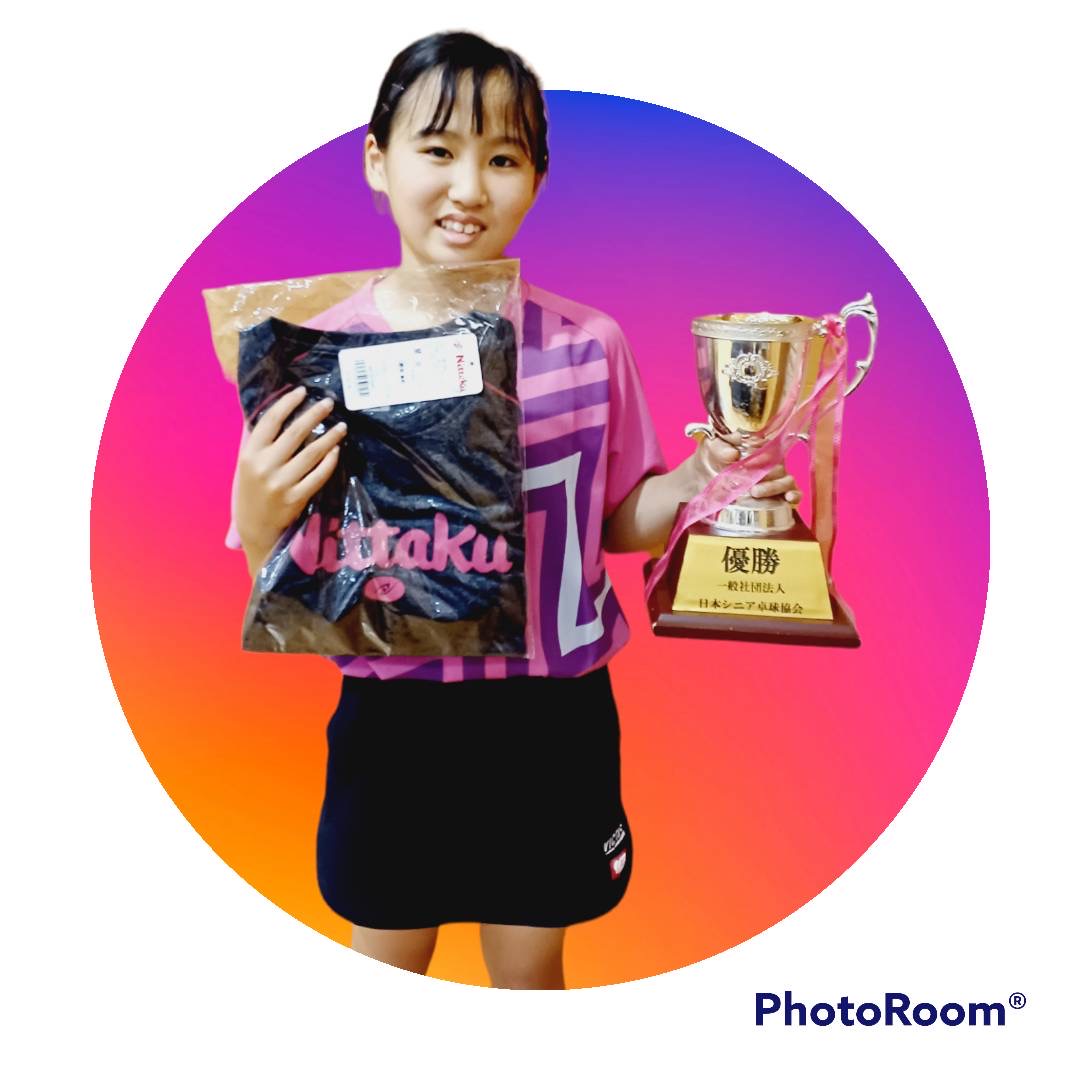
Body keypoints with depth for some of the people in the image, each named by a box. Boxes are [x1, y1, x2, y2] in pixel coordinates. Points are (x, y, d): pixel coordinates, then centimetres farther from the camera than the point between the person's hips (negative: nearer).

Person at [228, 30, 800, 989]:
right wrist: (259, 517, -24)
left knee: (532, 971, 23)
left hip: (551, 720, 1)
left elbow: (618, 523, 4)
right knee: (386, 966, 24)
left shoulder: (588, 345, -7)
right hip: (394, 720, 0)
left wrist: (695, 481, -14)